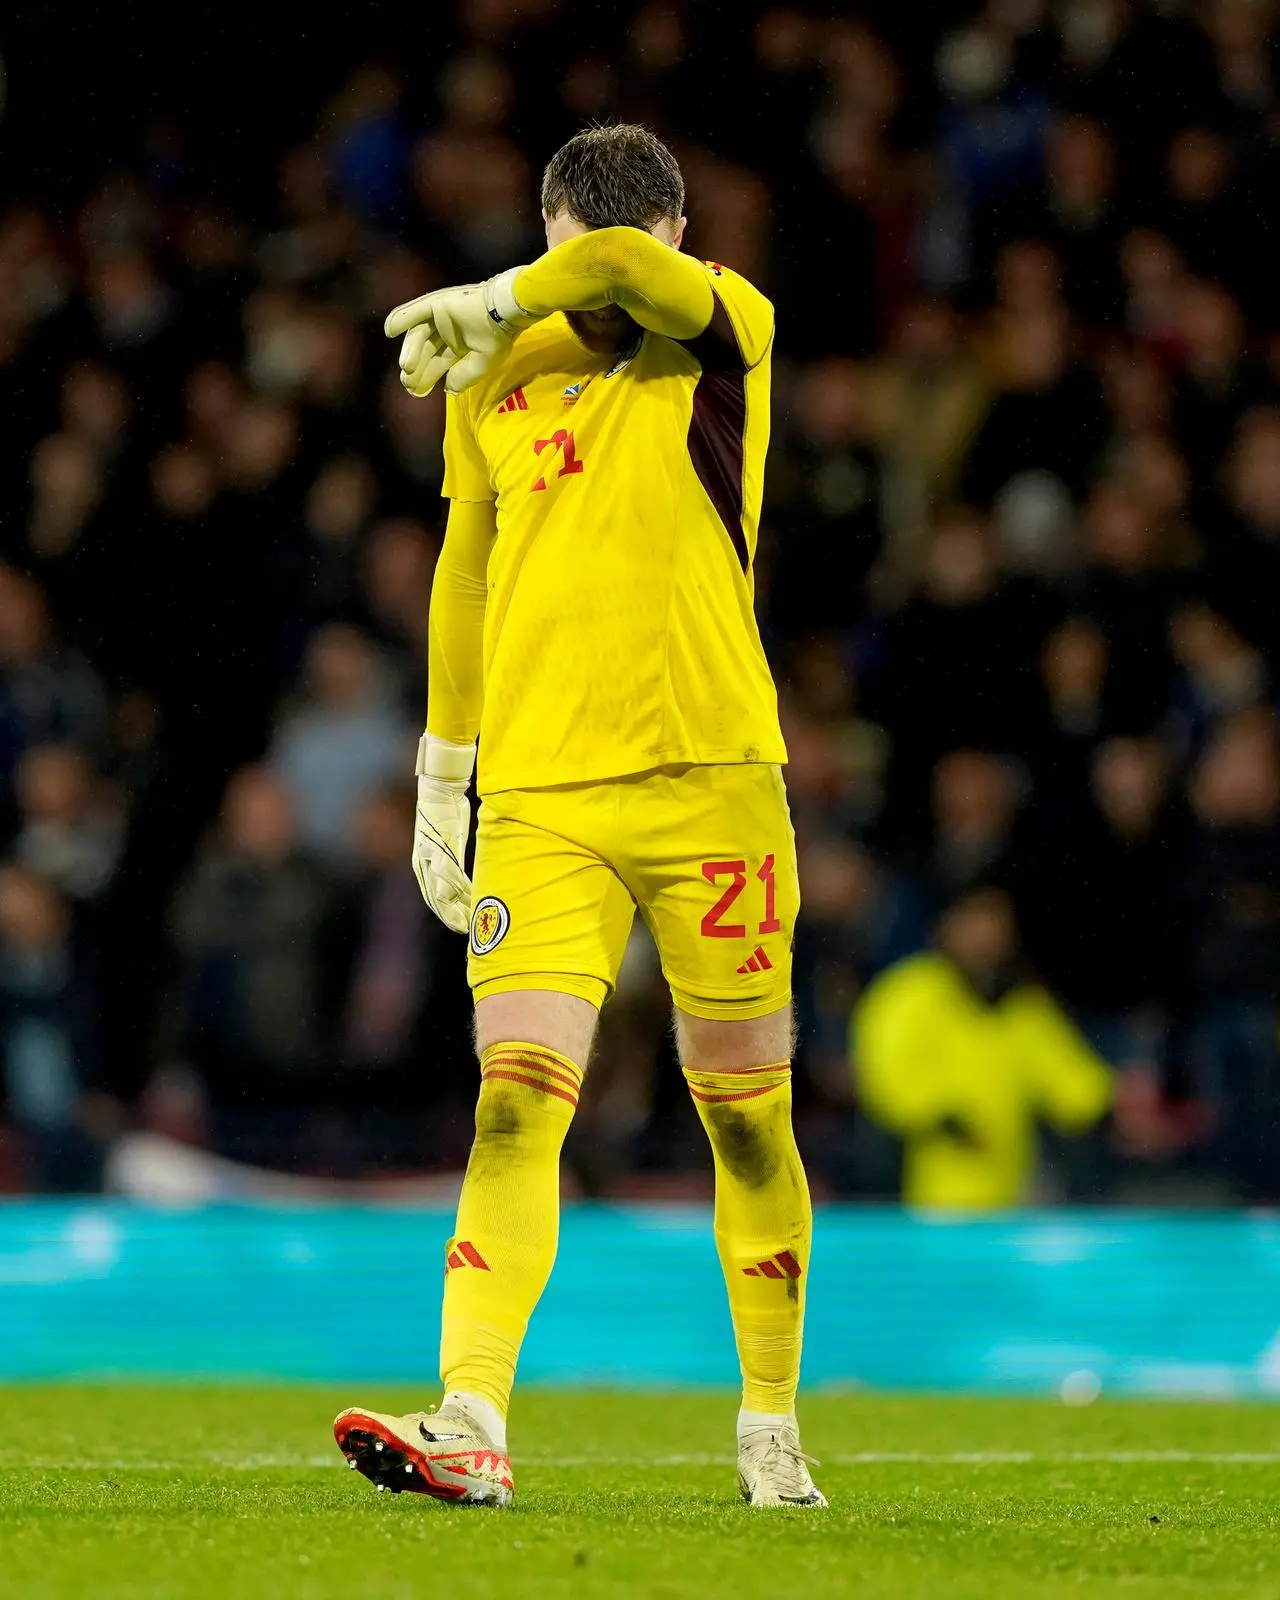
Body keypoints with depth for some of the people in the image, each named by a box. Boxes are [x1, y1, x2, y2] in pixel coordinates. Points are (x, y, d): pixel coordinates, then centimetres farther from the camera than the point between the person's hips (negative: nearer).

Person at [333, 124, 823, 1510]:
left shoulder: (729, 332, 0)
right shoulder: (493, 379, 11)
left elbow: (622, 272, -23)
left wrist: (478, 307, -12)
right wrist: (440, 784, 19)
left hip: (710, 782, -2)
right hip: (539, 797, 2)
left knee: (746, 1120, 5)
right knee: (515, 1103, -13)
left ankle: (771, 1429, 19)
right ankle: (471, 1424, -21)